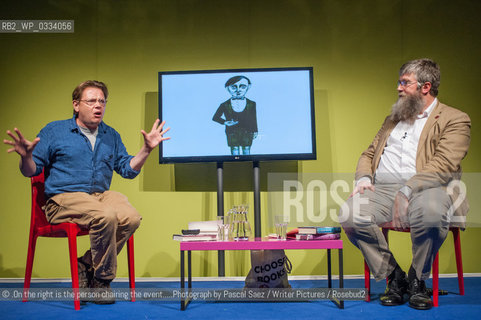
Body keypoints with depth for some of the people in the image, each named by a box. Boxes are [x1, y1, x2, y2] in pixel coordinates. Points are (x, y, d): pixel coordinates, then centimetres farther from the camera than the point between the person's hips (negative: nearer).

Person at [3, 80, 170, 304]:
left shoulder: (111, 136, 18)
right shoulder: (54, 131, 7)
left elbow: (128, 169, 18)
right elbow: (31, 171, 6)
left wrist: (147, 149, 5)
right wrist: (26, 156, -17)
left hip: (101, 194, 5)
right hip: (63, 199, -4)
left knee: (131, 218, -28)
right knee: (106, 216, -35)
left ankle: (86, 264, -8)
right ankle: (102, 280, -14)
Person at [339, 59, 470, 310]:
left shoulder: (455, 120, 7)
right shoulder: (393, 119, 28)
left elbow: (443, 165, -8)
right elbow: (368, 154, 25)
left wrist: (406, 191, -22)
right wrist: (363, 178, 1)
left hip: (424, 188, -4)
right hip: (382, 189, 5)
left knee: (430, 213, -40)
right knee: (349, 214, -26)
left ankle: (417, 280, -9)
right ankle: (393, 277, -5)